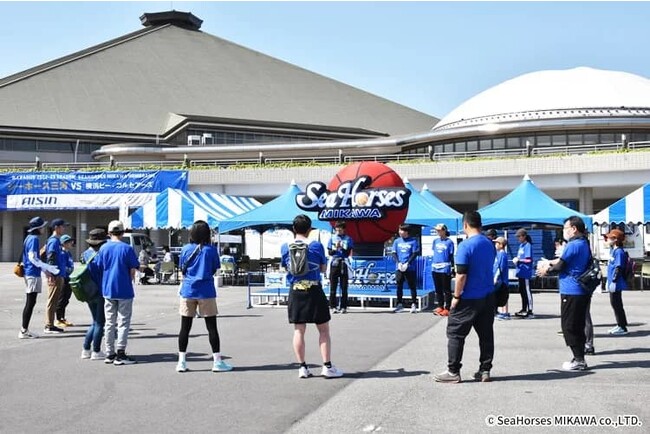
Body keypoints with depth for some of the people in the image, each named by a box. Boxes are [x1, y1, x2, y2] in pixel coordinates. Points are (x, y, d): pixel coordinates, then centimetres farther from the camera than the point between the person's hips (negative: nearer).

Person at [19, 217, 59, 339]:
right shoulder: (34, 239, -14)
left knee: (29, 303, 13)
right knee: (30, 303, -5)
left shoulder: (29, 238, 15)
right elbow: (33, 258, -19)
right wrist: (49, 268, -16)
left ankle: (24, 329, 17)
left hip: (29, 274, 10)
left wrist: (44, 269, 22)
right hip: (33, 275, -10)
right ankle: (24, 331, -2)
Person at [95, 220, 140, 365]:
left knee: (109, 323, 11)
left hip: (108, 290, 4)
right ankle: (120, 353, -1)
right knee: (123, 322, 3)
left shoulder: (103, 248, 2)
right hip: (124, 291, -4)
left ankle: (109, 354, 15)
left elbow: (99, 268, 7)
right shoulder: (127, 248, -9)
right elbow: (133, 270, -8)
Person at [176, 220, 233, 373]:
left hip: (188, 291, 2)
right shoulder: (211, 249, -4)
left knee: (185, 327, 7)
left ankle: (182, 362, 9)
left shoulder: (186, 249, 1)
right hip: (206, 291, -2)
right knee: (211, 327, 3)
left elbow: (182, 270, 7)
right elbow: (215, 270, 4)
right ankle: (217, 361, 5)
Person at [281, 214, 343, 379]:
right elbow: (323, 268, 2)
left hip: (295, 291, 3)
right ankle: (327, 366, 6)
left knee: (299, 331, 8)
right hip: (314, 291, -3)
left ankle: (302, 367, 10)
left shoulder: (285, 247, -1)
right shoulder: (316, 246, -7)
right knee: (324, 329, 7)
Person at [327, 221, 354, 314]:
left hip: (344, 264, -1)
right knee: (333, 286, -1)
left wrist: (341, 247, -16)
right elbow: (329, 252, 5)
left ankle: (343, 306, 1)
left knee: (344, 286, -2)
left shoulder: (348, 239, 8)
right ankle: (333, 306, 2)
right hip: (334, 263, 1)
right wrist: (336, 248, -13)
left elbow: (349, 252, -2)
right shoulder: (332, 239, 12)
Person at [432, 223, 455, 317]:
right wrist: (432, 265, 16)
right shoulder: (435, 241, 11)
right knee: (438, 289, 12)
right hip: (435, 269, 6)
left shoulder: (449, 242, -4)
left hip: (445, 269, -6)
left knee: (446, 290, 0)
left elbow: (451, 256, -3)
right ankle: (440, 307, 21)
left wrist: (452, 269, -6)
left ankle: (447, 308, 3)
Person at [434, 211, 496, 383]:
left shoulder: (465, 246, -17)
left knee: (455, 333, 3)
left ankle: (453, 372, 4)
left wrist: (456, 296, -11)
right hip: (488, 297, 7)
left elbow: (461, 275, -19)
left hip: (469, 299, -7)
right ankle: (485, 370, 14)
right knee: (486, 334, 10)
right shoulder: (490, 244, 5)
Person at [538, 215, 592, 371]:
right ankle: (579, 359, 17)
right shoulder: (585, 244, 13)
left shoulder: (573, 245, -16)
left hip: (571, 292, -9)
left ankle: (579, 360, 0)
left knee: (569, 327, -2)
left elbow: (560, 265, -12)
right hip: (582, 292, 9)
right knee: (578, 326, 13)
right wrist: (552, 263, 13)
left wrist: (547, 270, 5)